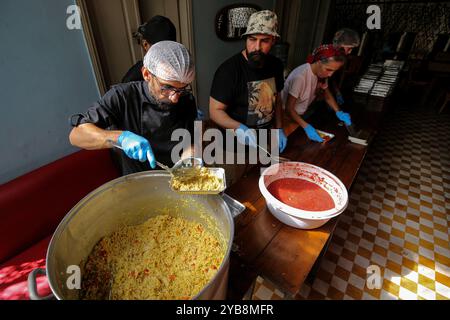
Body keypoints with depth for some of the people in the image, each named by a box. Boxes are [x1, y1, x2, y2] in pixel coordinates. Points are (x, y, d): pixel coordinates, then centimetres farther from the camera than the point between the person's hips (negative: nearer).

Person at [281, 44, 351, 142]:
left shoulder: (322, 73, -8)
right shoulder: (300, 76, -31)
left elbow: (327, 94, 8)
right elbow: (289, 108, -26)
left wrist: (338, 112, -7)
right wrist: (306, 126, -32)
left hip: (300, 115, 7)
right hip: (287, 115, -7)